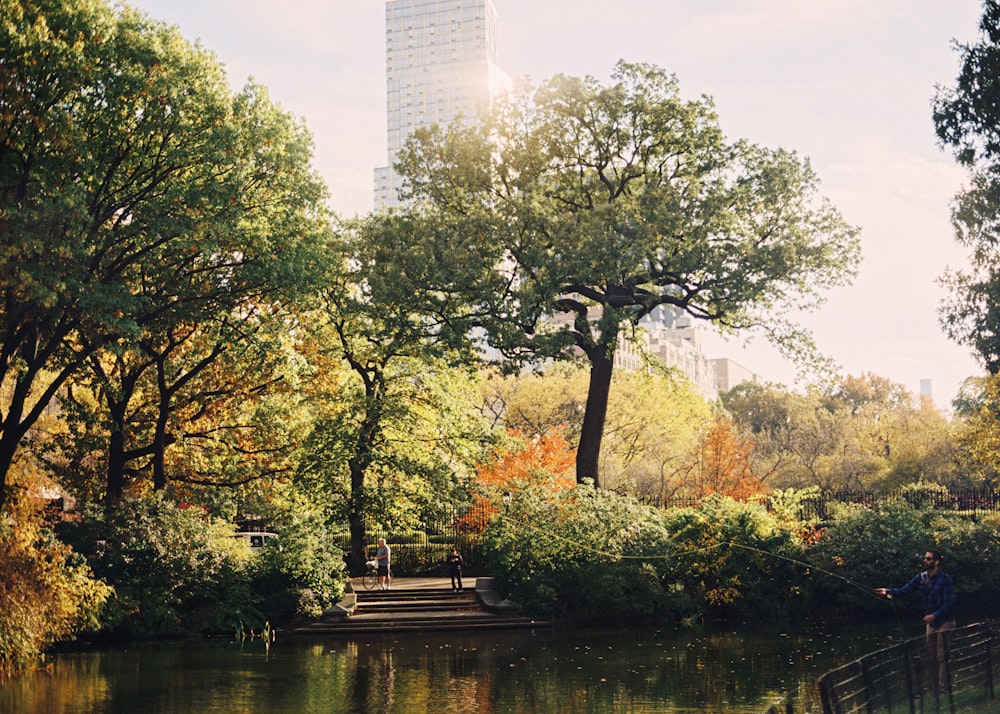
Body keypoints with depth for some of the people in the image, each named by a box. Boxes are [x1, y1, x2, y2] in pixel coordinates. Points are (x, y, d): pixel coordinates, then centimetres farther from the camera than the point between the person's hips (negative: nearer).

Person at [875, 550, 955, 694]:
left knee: (942, 657, -7)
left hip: (944, 622, -7)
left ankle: (943, 688, -5)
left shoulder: (945, 579, -14)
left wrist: (935, 615, -27)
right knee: (933, 657, 11)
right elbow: (904, 590, -3)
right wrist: (888, 591, -19)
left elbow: (949, 602, -17)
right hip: (931, 622, 7)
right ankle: (938, 684, 20)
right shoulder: (921, 577, 4)